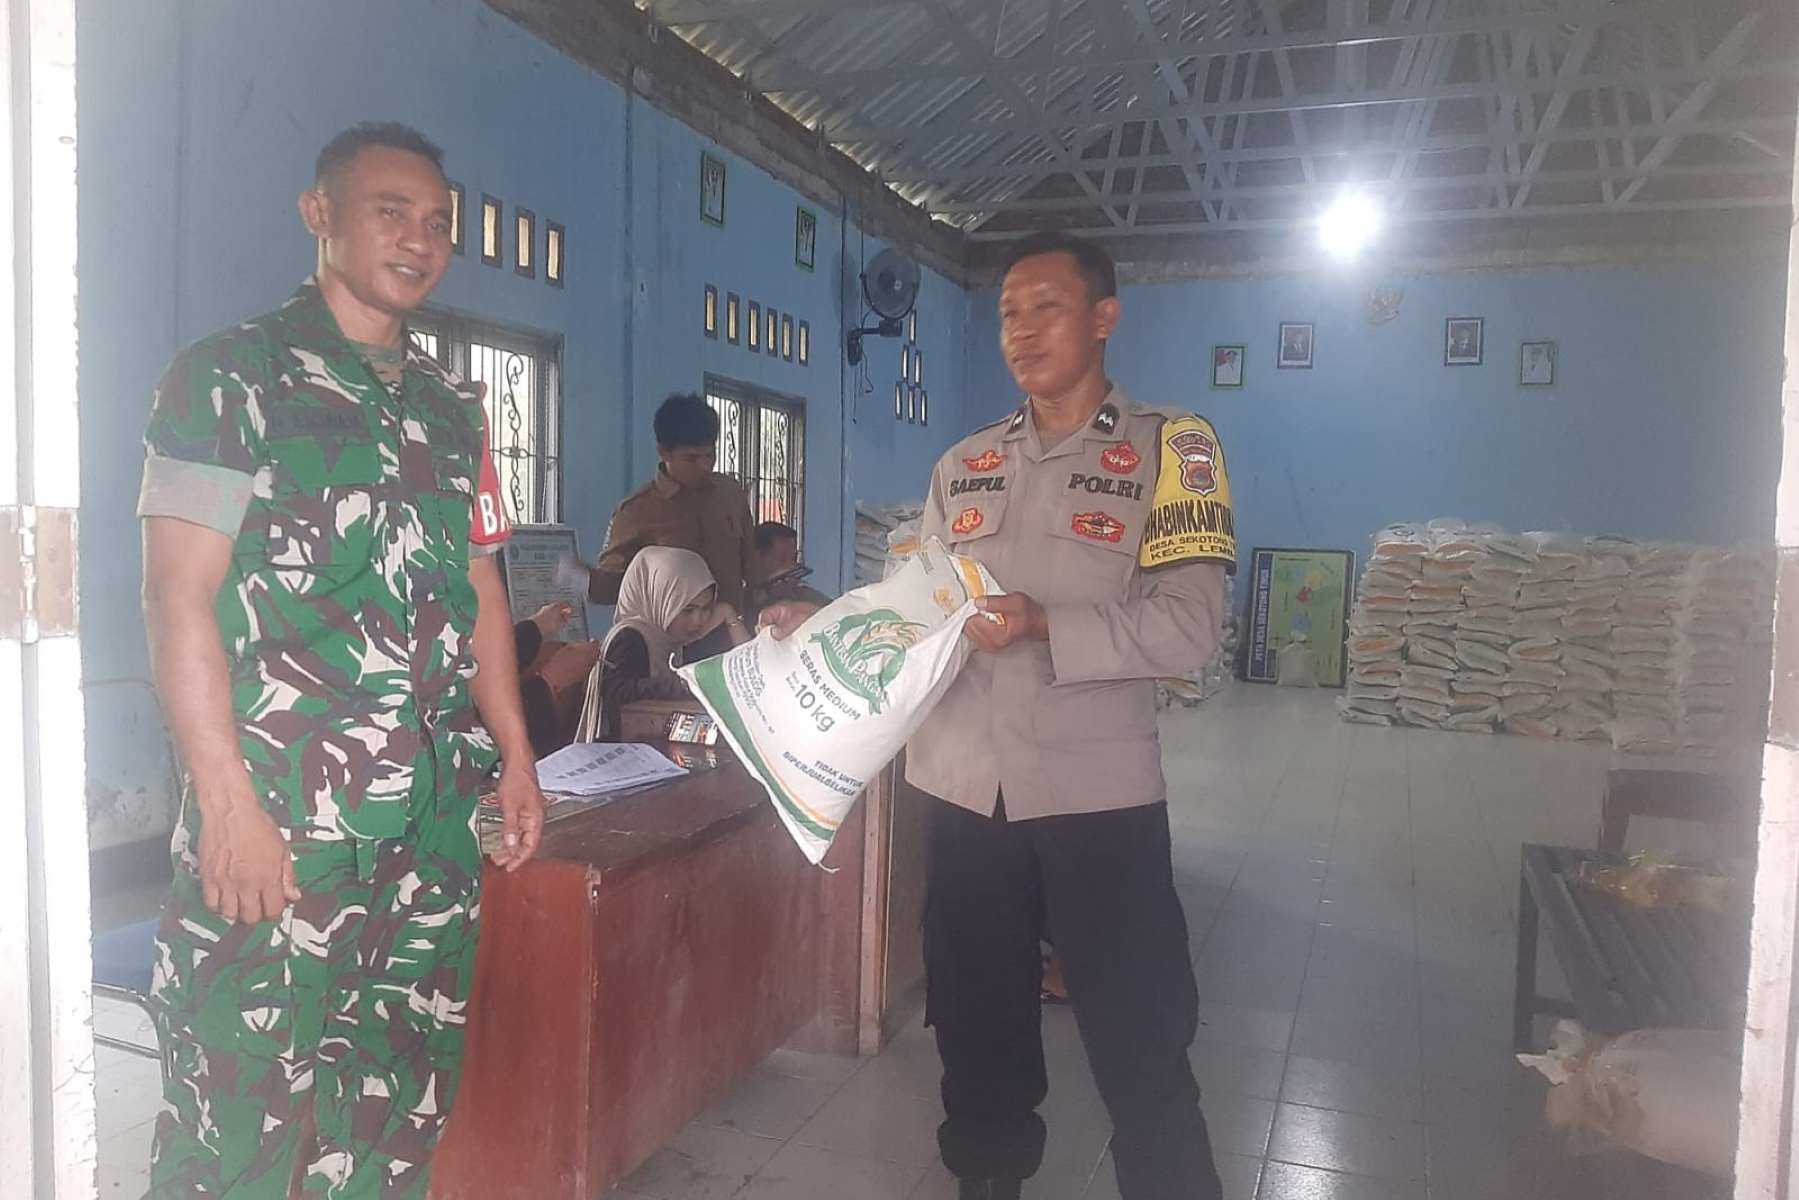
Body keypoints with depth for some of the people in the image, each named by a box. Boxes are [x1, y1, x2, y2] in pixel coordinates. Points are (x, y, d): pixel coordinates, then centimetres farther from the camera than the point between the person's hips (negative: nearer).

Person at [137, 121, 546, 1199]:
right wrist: (227, 800, -16)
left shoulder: (453, 409, 15)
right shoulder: (230, 379, -3)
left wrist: (516, 756, 11)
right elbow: (179, 597, -9)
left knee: (404, 1112, 13)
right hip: (277, 824, -5)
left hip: (435, 826, 6)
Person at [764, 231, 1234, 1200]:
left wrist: (1044, 623, -23)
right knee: (977, 1024, 18)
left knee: (1139, 1045, 7)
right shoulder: (962, 465, 12)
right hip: (963, 790, 4)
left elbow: (1187, 628, -13)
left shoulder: (1171, 448, -2)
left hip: (1097, 792, -4)